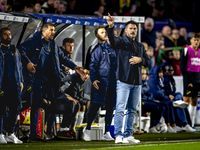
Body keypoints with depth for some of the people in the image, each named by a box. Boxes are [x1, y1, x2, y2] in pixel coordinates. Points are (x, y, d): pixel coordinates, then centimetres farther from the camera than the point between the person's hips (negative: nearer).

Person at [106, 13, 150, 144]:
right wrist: (111, 27, -39)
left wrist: (140, 60, -6)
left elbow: (148, 61, 17)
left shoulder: (140, 46, 19)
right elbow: (113, 41, -21)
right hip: (124, 81, -6)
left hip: (137, 82, 6)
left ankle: (128, 135, 15)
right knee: (120, 109, -11)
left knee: (132, 110, 9)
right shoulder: (122, 41, 1)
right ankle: (118, 136, -13)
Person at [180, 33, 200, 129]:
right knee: (186, 101, -10)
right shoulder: (186, 50, -5)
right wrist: (187, 81, -14)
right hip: (189, 77, -6)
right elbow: (182, 68, -8)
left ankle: (191, 125, 9)